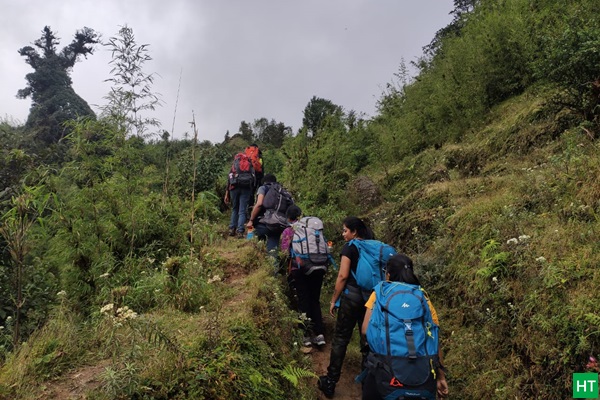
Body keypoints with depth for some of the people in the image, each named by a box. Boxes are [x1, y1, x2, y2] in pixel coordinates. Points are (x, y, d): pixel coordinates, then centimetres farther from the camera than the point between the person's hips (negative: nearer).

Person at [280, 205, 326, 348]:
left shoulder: (288, 231, 1)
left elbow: (285, 253, -4)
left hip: (300, 270, -3)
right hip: (318, 268, 3)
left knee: (304, 300, 6)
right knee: (315, 300, 13)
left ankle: (307, 335, 5)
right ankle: (319, 333, 8)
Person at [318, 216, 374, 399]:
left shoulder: (349, 247, -8)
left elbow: (343, 276, -14)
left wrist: (333, 300, -6)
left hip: (352, 297, -5)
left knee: (340, 339, 3)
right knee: (368, 338, 14)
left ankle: (330, 382, 8)